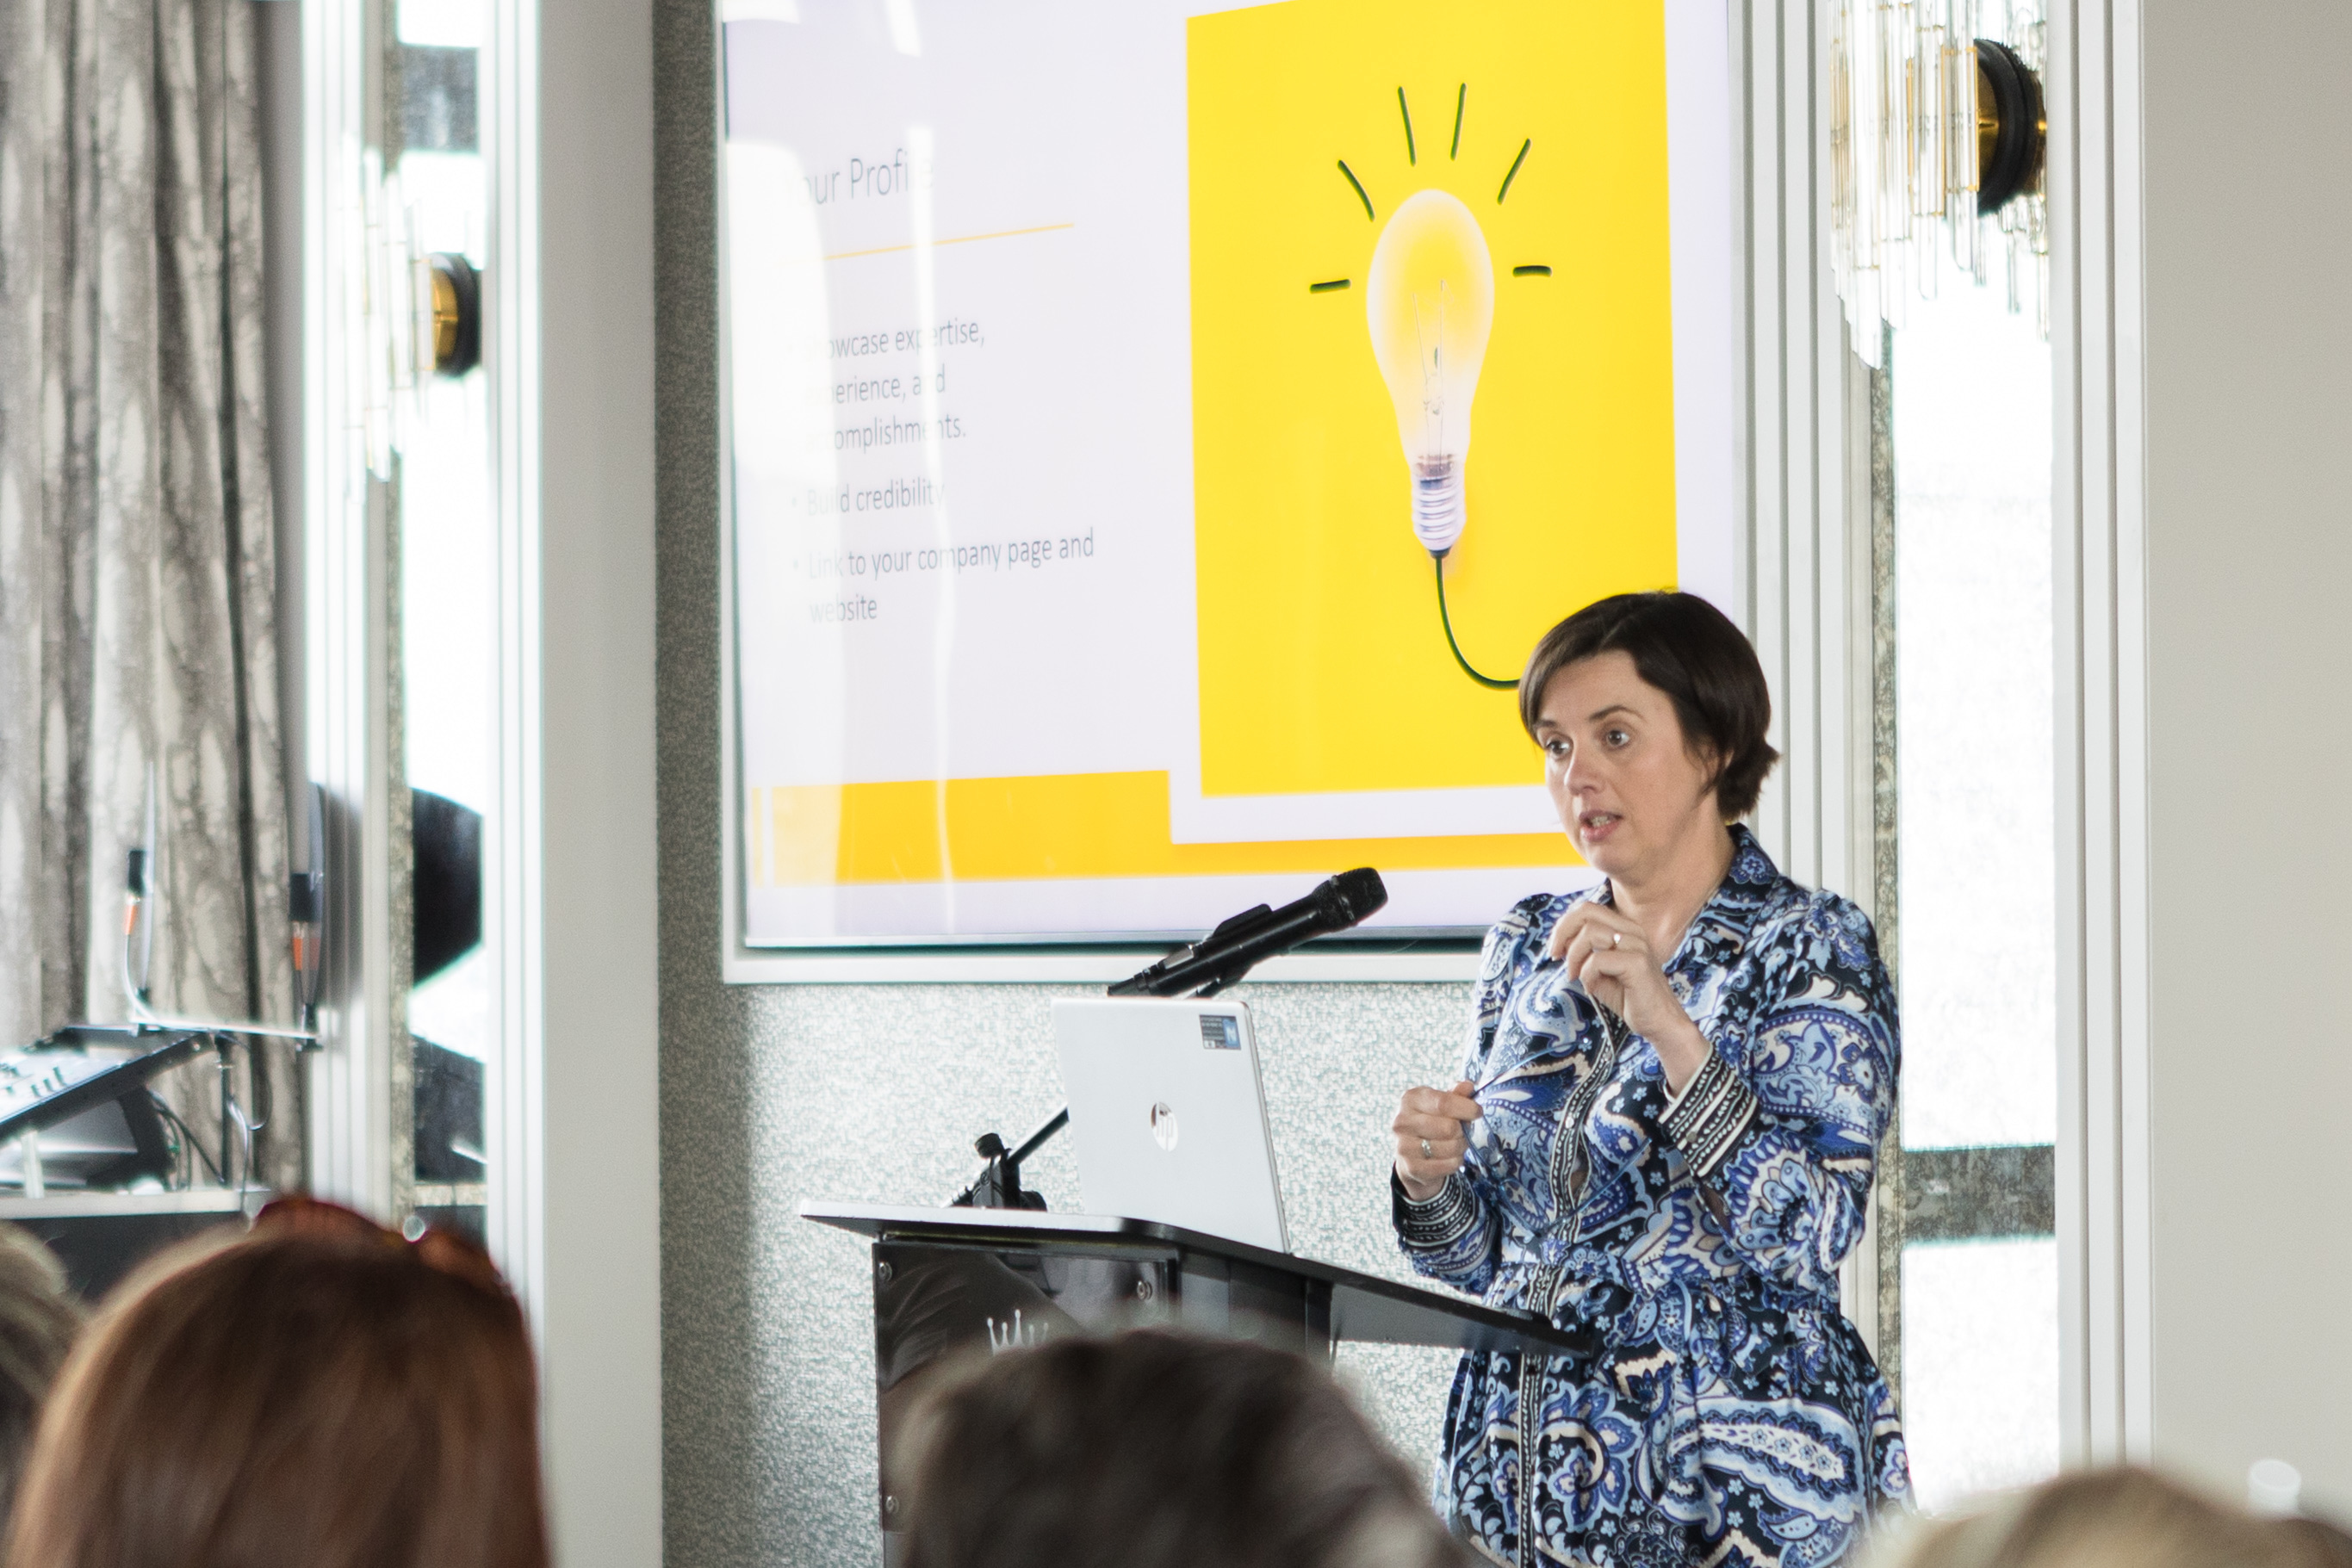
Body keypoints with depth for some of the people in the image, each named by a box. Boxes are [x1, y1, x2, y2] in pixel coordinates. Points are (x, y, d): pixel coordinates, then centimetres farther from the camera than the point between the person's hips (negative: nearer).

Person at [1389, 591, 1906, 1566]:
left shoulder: (1810, 948, -7)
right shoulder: (1528, 948, 8)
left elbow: (1808, 1240, -18)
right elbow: (1478, 1254, 12)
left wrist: (1671, 1028, -25)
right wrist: (1430, 1177, -9)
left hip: (1729, 1484, -5)